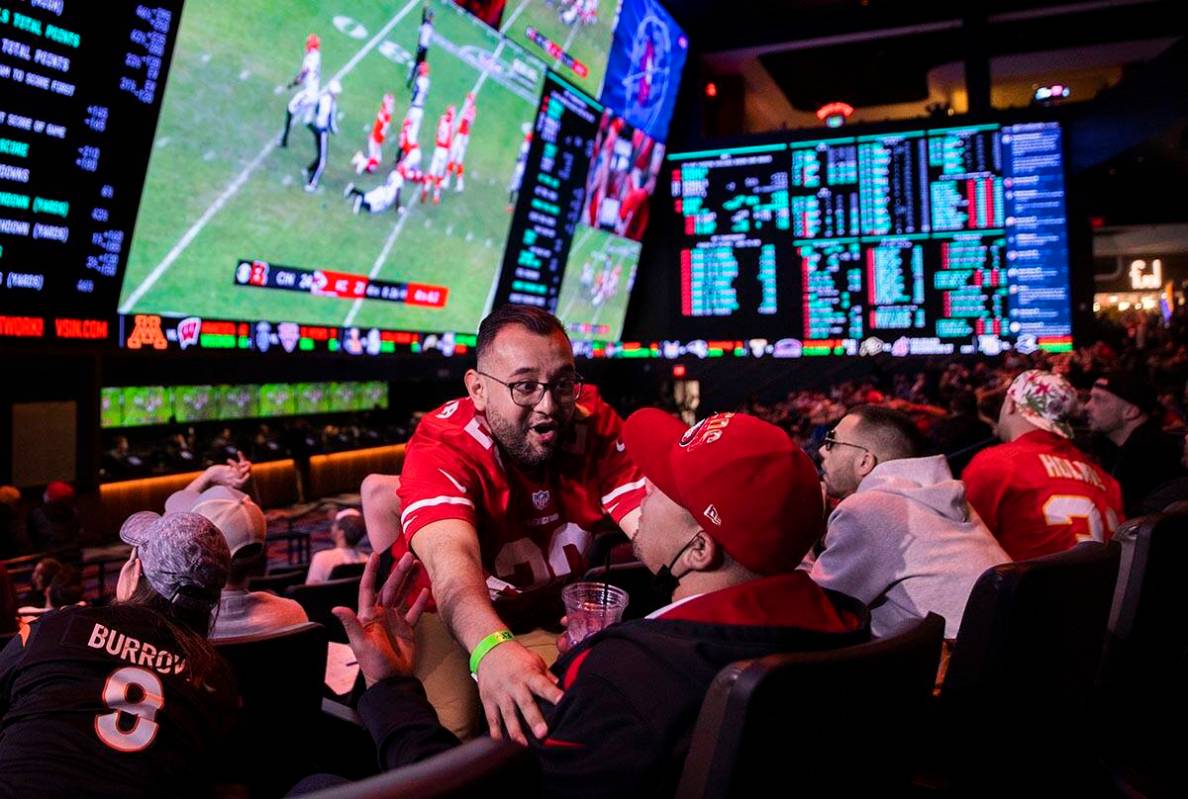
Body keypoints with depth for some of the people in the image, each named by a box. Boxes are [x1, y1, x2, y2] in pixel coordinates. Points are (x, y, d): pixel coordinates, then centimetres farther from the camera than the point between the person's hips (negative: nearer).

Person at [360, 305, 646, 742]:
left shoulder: (595, 424, -19)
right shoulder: (441, 448, -30)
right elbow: (452, 557, -47)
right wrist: (492, 647, -67)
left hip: (549, 613, 3)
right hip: (448, 614, -3)